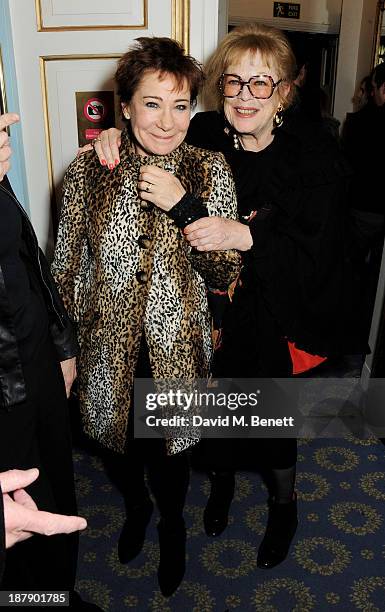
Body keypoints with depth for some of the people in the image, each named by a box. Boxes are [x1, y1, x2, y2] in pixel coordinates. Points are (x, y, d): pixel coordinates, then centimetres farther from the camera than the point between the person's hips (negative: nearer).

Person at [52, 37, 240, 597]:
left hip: (176, 346, -1)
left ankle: (172, 525, 53)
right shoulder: (90, 170, -9)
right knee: (123, 438, 24)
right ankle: (136, 507, 59)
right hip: (109, 345, 1)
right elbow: (67, 266, -1)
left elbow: (225, 272, -14)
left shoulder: (211, 172, -10)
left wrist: (184, 206, -27)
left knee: (169, 448, 19)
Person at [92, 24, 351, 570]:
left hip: (273, 324, -2)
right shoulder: (202, 140, -9)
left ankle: (284, 503, 49)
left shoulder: (316, 159, -15)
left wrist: (245, 235, -37)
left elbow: (318, 257, -23)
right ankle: (222, 481, 54)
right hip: (208, 317, 2)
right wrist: (117, 136, -13)